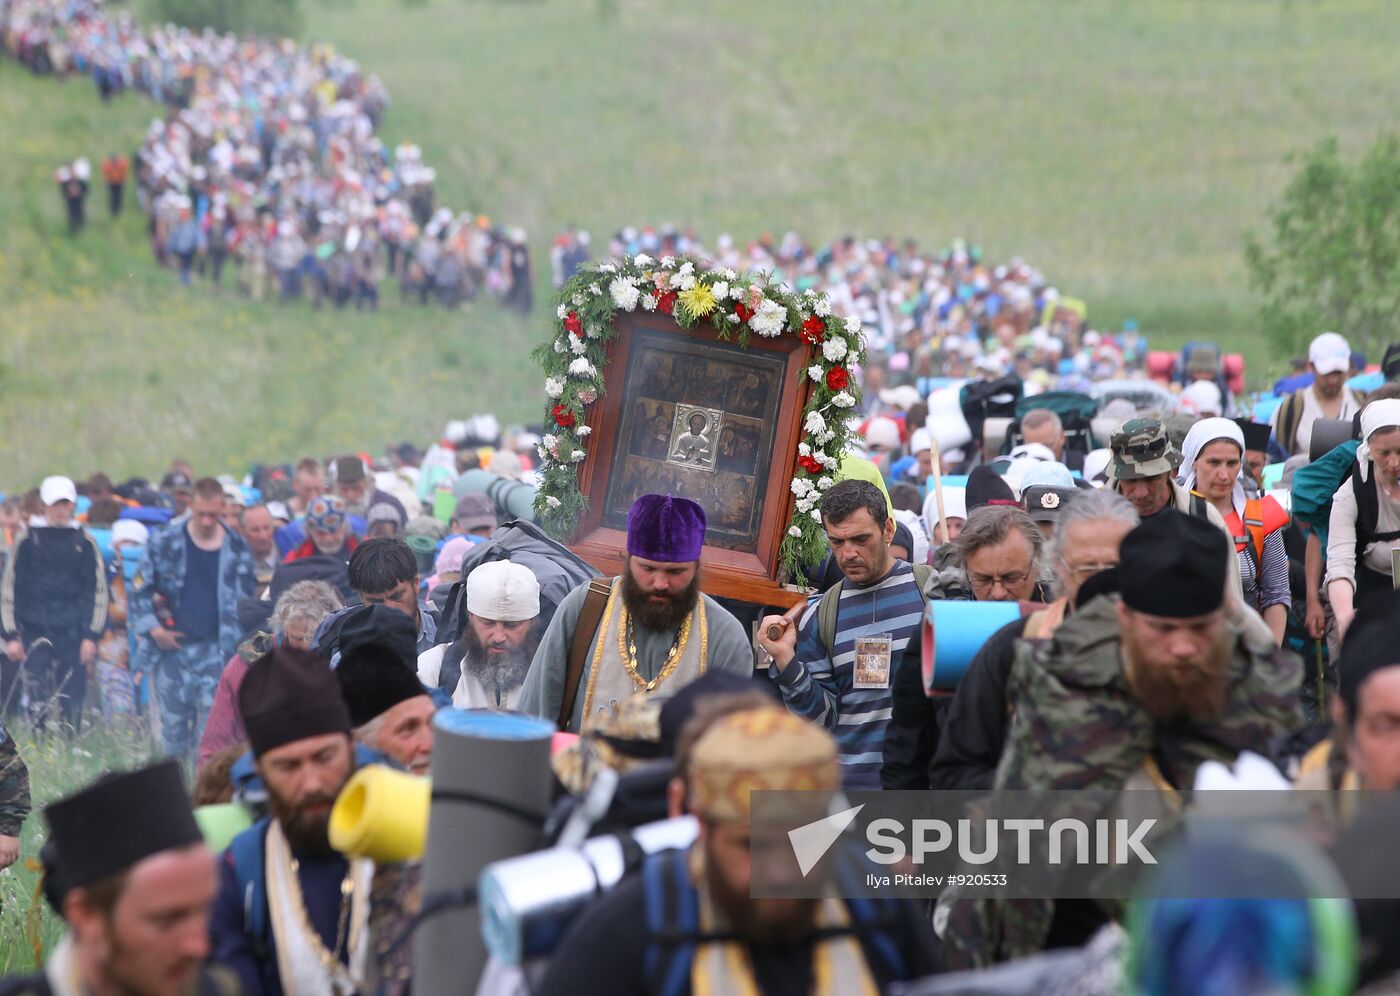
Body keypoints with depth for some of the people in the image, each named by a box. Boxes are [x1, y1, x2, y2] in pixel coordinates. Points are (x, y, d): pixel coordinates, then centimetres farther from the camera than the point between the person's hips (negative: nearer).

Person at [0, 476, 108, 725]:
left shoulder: (85, 544, 7)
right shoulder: (27, 543, 5)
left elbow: (98, 592, 7)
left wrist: (91, 636, -1)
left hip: (73, 635, 1)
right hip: (36, 632, -1)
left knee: (72, 702, 0)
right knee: (39, 703, -12)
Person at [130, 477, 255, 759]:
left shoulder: (236, 548, 3)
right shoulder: (166, 542, 0)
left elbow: (245, 599, 10)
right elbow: (139, 589, 5)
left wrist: (240, 645, 1)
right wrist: (152, 628, -6)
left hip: (215, 649, 0)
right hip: (172, 648, 0)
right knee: (173, 723, 5)